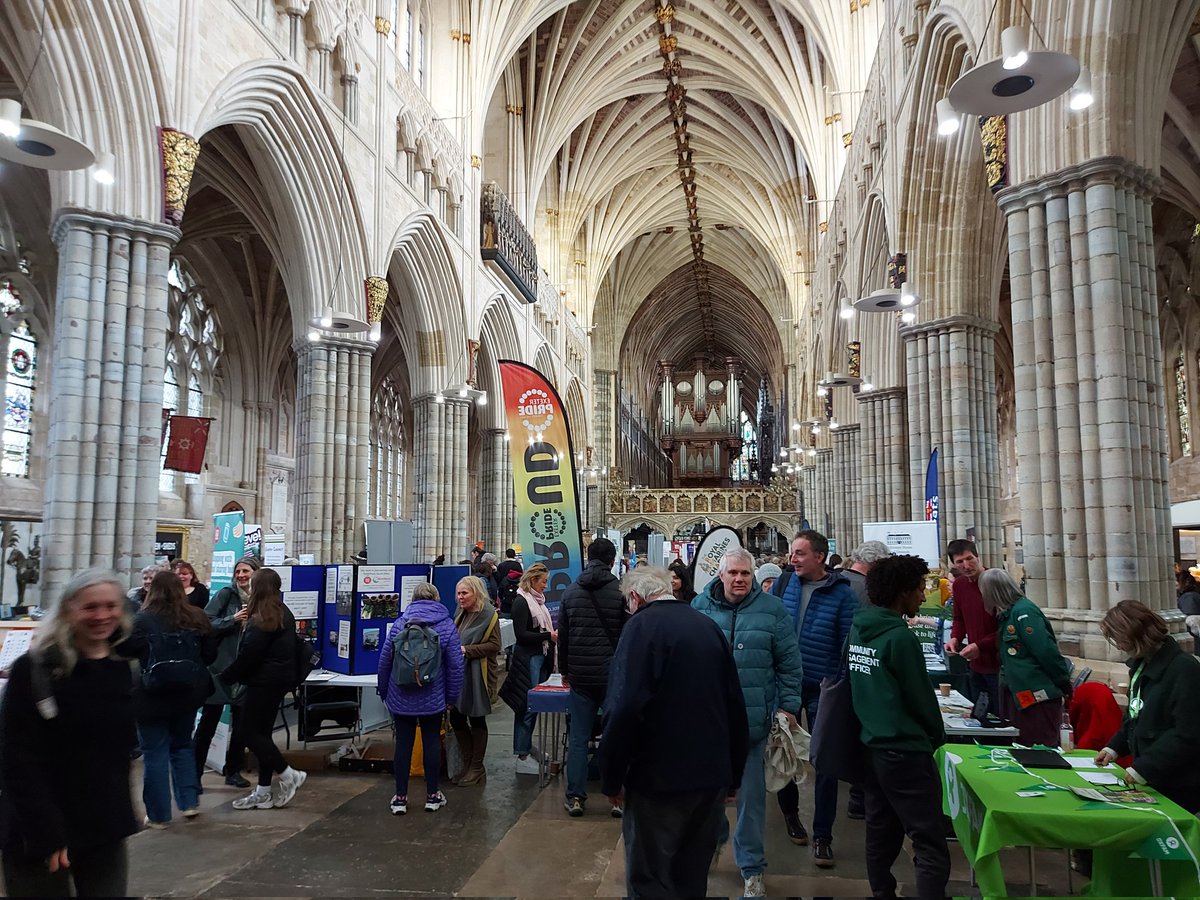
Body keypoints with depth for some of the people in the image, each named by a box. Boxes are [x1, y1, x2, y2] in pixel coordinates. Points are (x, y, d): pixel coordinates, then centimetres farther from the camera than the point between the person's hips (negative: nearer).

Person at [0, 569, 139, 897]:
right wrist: (46, 834, -19)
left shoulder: (122, 669, 5)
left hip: (105, 829, 5)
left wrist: (121, 816, 11)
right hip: (39, 834, -5)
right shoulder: (34, 670, -12)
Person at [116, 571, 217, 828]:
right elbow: (210, 654, 5)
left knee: (155, 754, 6)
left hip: (152, 696, -4)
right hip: (188, 693, 4)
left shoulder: (142, 621, -12)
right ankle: (190, 802, 21)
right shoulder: (197, 618, -2)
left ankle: (159, 815, 13)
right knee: (182, 746, 21)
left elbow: (122, 650, -6)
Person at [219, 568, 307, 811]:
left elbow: (248, 655, -19)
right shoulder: (284, 614, 12)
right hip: (281, 679, 9)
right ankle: (263, 792, 15)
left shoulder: (261, 619, -16)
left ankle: (289, 775, -1)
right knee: (262, 733, 12)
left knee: (251, 733, -2)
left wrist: (226, 677, -7)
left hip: (263, 681, -9)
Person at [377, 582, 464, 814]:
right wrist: (452, 697, 4)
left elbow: (384, 660, 1)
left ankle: (400, 797, 14)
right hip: (433, 698, -1)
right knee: (432, 742, 10)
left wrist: (383, 691, 14)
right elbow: (455, 665, -6)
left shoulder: (400, 623, -2)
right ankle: (432, 795, 18)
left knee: (403, 743, 8)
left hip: (401, 698, 1)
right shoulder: (447, 625, -5)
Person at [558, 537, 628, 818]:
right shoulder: (621, 592, -7)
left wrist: (565, 670, 19)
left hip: (580, 676, 2)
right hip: (613, 676, -2)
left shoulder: (571, 592, 4)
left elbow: (562, 635, 10)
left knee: (578, 739, 8)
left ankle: (575, 797, 11)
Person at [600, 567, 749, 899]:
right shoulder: (708, 625, 7)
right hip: (713, 776, 7)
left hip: (661, 777, -6)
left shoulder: (642, 625, -12)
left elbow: (625, 708, -22)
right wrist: (734, 773, 20)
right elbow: (735, 704, 11)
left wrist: (611, 778, -12)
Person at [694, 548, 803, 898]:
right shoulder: (701, 607, 0)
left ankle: (751, 867, 23)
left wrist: (789, 707, -3)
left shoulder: (772, 610, -4)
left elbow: (789, 664, -1)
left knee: (751, 794, 8)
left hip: (754, 719, -2)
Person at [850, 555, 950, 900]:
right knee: (931, 848, -4)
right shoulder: (900, 637, -17)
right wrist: (938, 736, 7)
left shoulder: (858, 629, 5)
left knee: (881, 835, 18)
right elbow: (920, 696, -10)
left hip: (871, 747, 8)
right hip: (905, 752, -8)